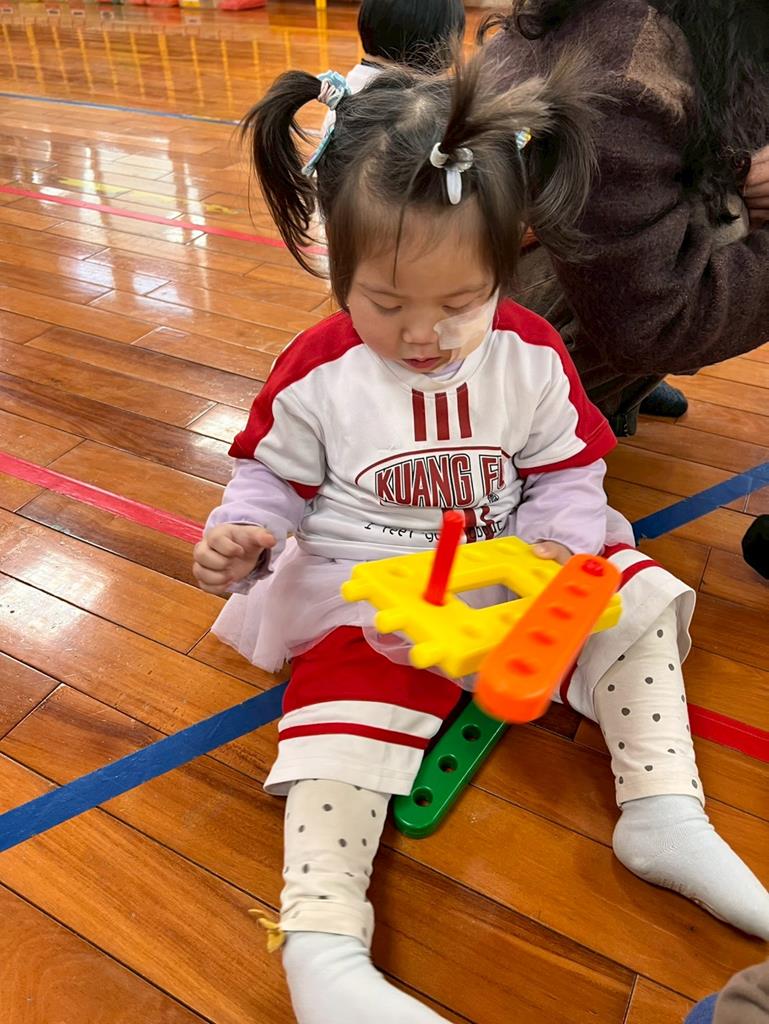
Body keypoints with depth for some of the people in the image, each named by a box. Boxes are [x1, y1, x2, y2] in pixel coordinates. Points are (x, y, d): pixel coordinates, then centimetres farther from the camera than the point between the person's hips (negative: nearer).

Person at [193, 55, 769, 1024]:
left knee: (640, 605, -6)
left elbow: (569, 475, 0)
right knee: (340, 726, -21)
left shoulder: (532, 356, -7)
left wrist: (561, 546, -19)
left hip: (515, 578, 3)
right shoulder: (316, 373, -12)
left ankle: (665, 814, 0)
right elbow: (272, 478, 0)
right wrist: (239, 539, -20)